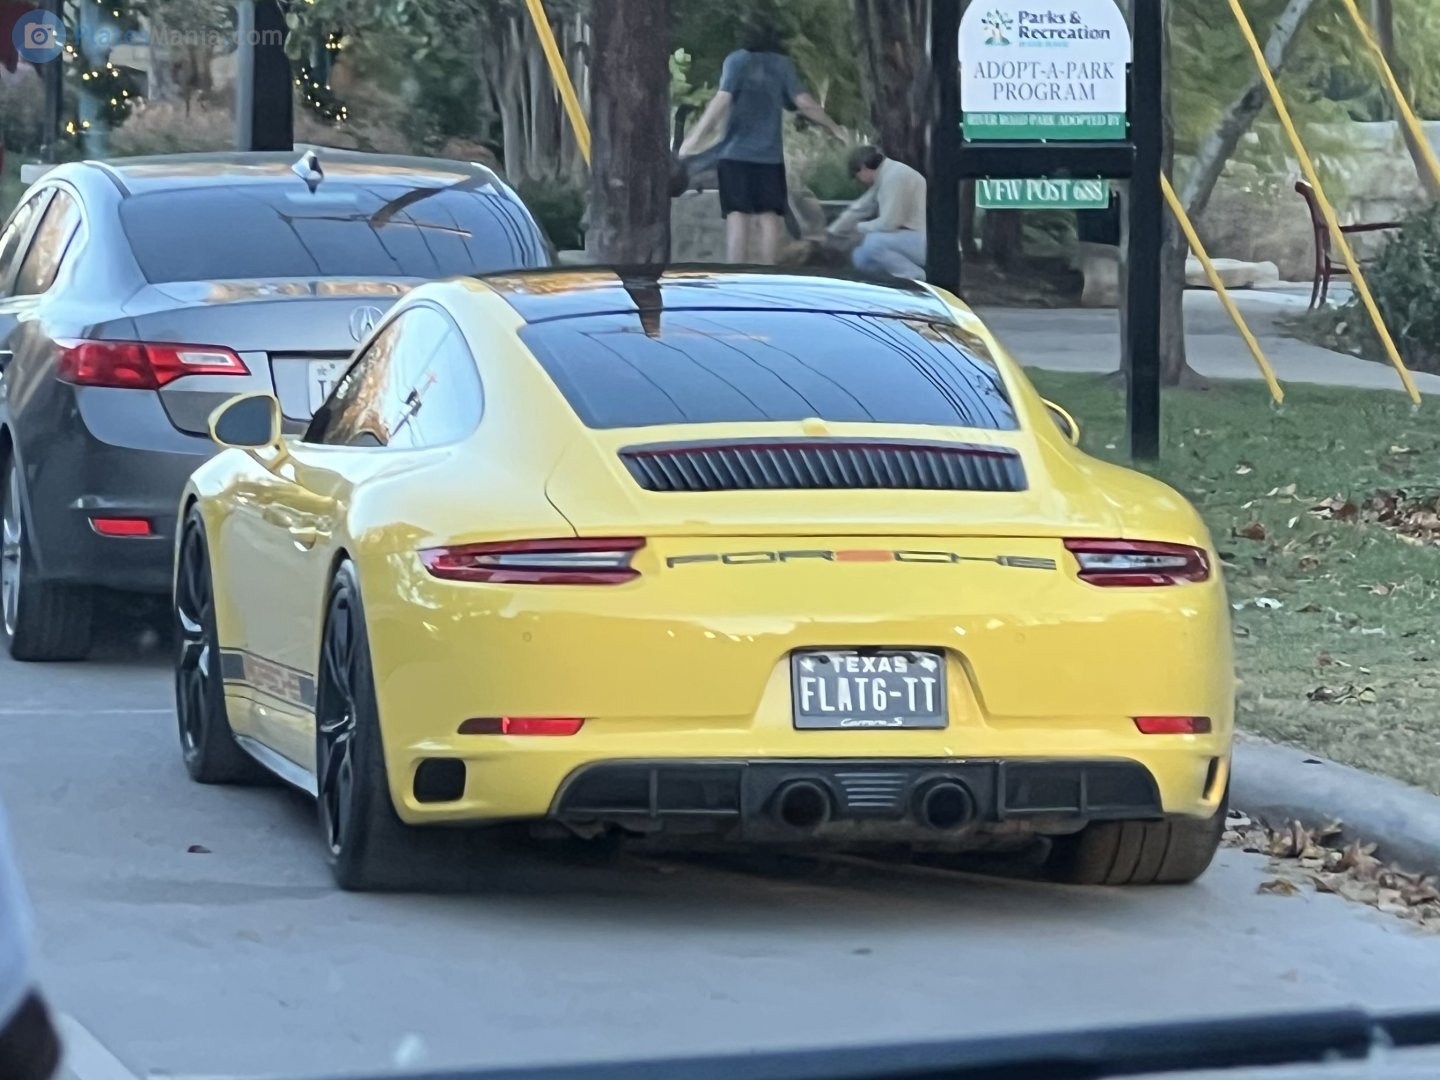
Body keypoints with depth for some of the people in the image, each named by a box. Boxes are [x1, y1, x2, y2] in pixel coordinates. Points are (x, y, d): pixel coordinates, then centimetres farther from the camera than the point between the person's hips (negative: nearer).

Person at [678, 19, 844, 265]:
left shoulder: (737, 60, 3)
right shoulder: (782, 65, 7)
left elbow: (722, 99, -11)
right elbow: (804, 102, 0)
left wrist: (695, 137, -15)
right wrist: (833, 128, 13)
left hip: (735, 153, -1)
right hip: (769, 154, 1)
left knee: (737, 216, -5)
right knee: (769, 216, 2)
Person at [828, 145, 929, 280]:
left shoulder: (895, 176, -19)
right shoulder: (884, 177, 12)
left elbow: (888, 223, -22)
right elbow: (859, 209, 22)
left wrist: (860, 227, -3)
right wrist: (830, 234, 26)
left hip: (924, 240, -10)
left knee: (873, 243, -26)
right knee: (861, 257, 9)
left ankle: (919, 279, -13)